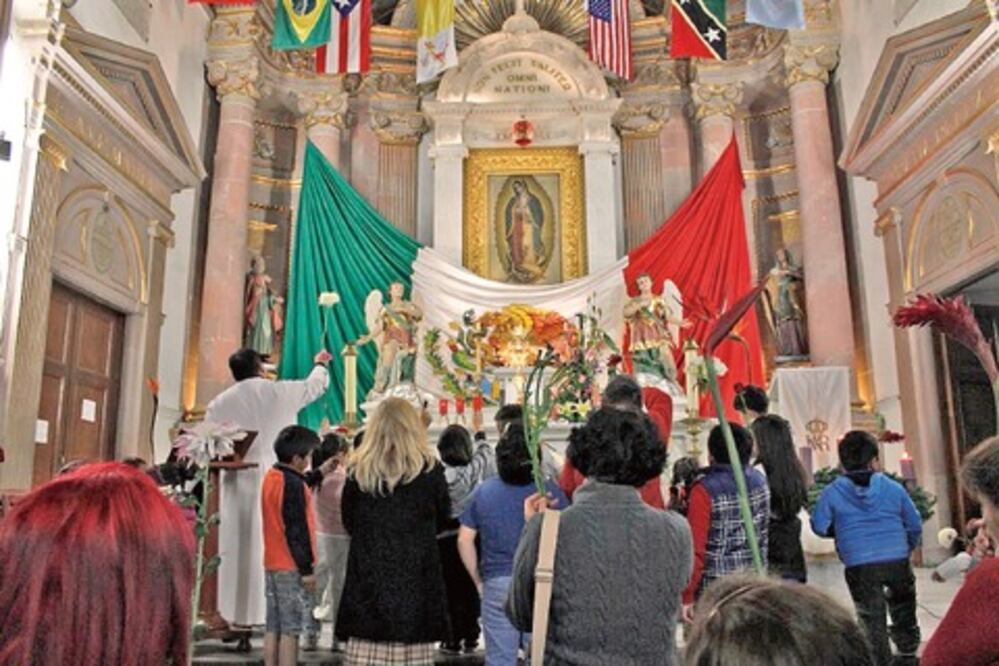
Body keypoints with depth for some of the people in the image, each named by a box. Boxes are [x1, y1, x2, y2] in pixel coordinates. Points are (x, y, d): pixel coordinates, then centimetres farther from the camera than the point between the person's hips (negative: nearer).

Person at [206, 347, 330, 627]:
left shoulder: (220, 403, 0)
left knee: (239, 548, 6)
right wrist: (320, 364, 40)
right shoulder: (282, 392, 1)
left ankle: (238, 615, 11)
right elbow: (316, 384, 20)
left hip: (239, 484, 0)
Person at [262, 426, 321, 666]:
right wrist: (307, 569, -15)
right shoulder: (292, 483, -19)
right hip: (291, 566, -9)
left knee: (273, 626, 12)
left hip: (272, 563, 9)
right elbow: (297, 531, -19)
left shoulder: (271, 477, 9)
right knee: (290, 628, -3)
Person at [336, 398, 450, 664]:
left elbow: (349, 523, 9)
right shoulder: (430, 470, -6)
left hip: (368, 581, 2)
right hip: (416, 581, -1)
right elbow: (442, 519, 7)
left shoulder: (358, 471, -2)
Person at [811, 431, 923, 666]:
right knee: (903, 610, 25)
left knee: (872, 618, 9)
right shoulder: (894, 488, 1)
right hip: (897, 560, 3)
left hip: (860, 566, -2)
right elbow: (915, 525, 7)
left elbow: (820, 526, -4)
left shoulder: (832, 492, -4)